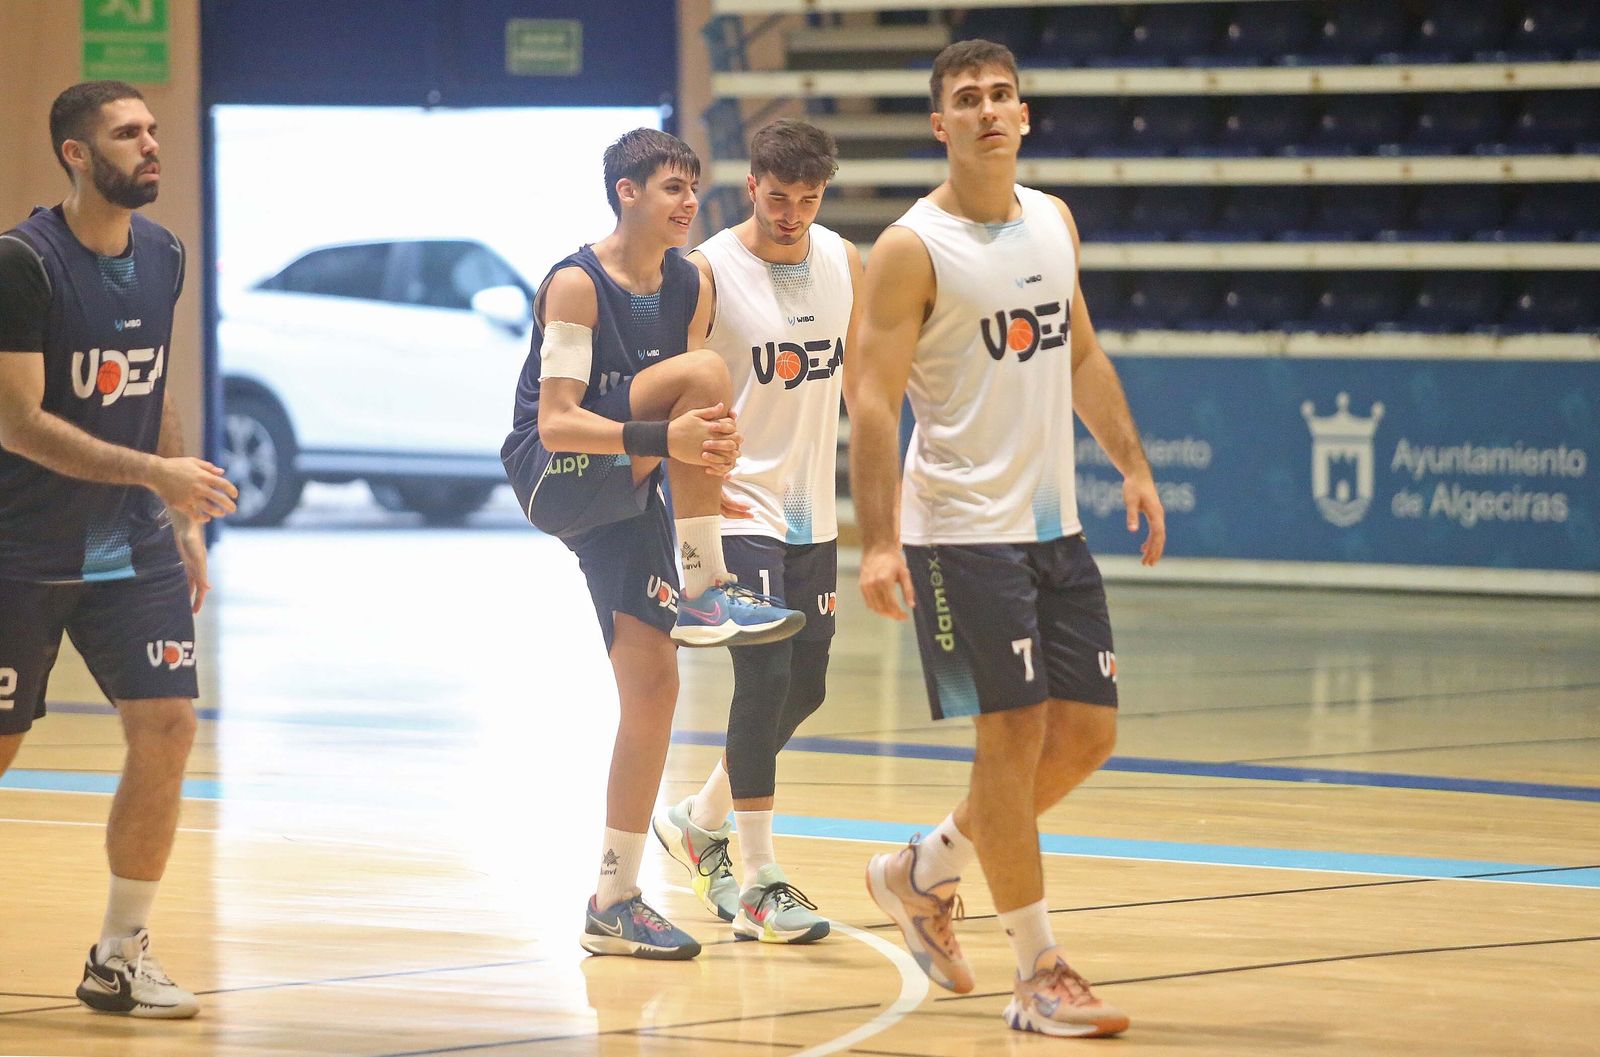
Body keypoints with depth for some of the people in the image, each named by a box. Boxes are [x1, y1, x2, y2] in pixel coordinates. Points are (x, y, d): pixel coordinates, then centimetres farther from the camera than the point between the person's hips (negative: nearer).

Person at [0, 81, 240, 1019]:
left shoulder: (163, 257, 6)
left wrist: (186, 524, 15)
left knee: (167, 728, -6)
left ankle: (120, 956, 4)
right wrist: (157, 474, -25)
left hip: (133, 550, 6)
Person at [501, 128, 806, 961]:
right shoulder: (576, 285, -16)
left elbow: (691, 414, 13)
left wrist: (712, 447, -11)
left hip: (624, 497, 7)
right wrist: (663, 438, -36)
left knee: (652, 683, 0)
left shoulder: (690, 288, 6)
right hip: (555, 481, -7)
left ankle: (616, 900, 8)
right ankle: (706, 593, -22)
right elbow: (556, 422, -23)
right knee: (702, 371, -25)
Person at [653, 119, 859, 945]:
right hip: (739, 507, -7)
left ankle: (700, 821, 33)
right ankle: (757, 883, -10)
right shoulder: (710, 272, -12)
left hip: (813, 513, 7)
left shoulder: (843, 262, 5)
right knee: (765, 677, -15)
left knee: (804, 687, 11)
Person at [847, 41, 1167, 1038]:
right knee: (1014, 735, -7)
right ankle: (1040, 973, 2)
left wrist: (1133, 464, 16)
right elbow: (874, 398, -14)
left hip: (1054, 524, 7)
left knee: (1088, 732, 8)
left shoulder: (1053, 221, 10)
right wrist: (878, 543, -22)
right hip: (963, 532, -7)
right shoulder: (912, 248, -11)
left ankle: (925, 872, 27)